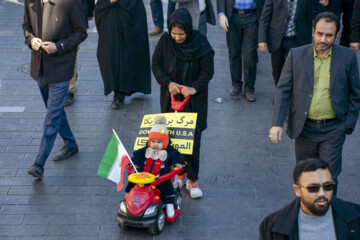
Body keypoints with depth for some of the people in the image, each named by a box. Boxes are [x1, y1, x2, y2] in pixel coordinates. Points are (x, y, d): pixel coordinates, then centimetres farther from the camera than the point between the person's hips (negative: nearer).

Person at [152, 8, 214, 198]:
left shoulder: (200, 43, -12)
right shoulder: (165, 41, -5)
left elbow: (208, 70, -8)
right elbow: (156, 65, 0)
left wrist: (194, 88, -21)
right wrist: (168, 83, -15)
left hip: (194, 100, -2)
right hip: (170, 97, 2)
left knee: (192, 139, -2)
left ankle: (192, 179, 8)